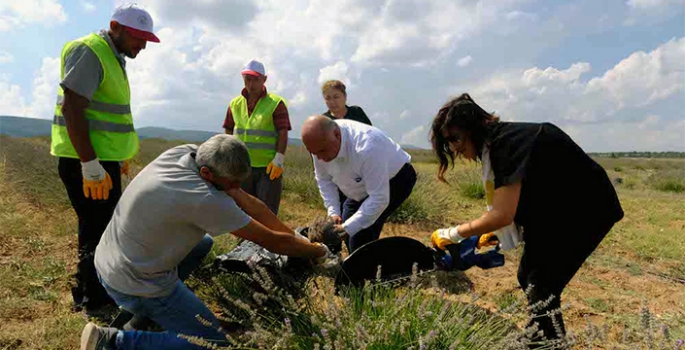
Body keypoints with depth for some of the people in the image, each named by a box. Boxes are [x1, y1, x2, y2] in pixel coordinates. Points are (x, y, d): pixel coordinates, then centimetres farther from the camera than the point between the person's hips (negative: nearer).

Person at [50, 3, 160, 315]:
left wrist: (118, 157, 23)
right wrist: (91, 167, -24)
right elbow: (71, 109, -22)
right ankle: (96, 301, 13)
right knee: (99, 231, -2)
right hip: (85, 163, -10)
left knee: (104, 229, 17)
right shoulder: (89, 52, -14)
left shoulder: (114, 58, 16)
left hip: (104, 160, 10)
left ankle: (87, 295, 32)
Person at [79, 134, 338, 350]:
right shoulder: (205, 199, -30)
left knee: (203, 242, 26)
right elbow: (271, 242, -19)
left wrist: (297, 238, 2)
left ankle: (145, 311, 21)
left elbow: (246, 202, -2)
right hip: (136, 284, -8)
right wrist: (319, 252, -3)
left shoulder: (183, 153, -7)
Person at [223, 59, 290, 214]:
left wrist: (279, 160, -15)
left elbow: (283, 133, -7)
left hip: (269, 167, -4)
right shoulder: (235, 104, 9)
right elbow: (228, 132, 15)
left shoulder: (276, 103, -3)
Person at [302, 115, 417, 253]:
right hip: (363, 187, 7)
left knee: (362, 234, -20)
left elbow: (379, 199, -38)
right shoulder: (319, 142, -21)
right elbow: (324, 180, -5)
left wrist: (347, 228, -37)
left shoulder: (366, 148, -42)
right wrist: (333, 212, -15)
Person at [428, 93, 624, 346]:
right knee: (528, 277, 12)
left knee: (541, 286, -12)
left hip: (585, 208, -10)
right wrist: (494, 234, -2)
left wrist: (453, 234, -20)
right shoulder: (494, 144, 2)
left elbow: (503, 214, -30)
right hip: (558, 210, 10)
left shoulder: (507, 143, -27)